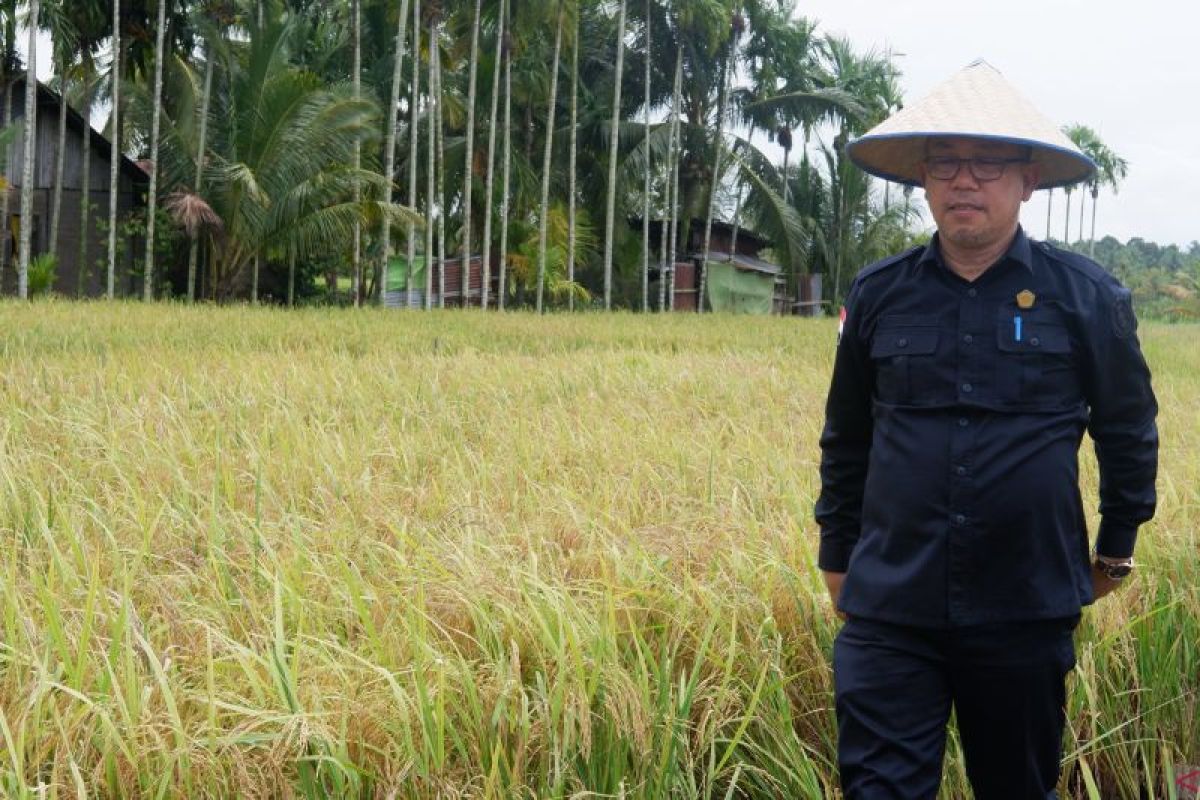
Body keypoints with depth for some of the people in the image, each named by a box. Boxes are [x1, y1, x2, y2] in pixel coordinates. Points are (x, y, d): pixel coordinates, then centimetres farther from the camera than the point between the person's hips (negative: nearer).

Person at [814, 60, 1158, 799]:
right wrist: (838, 553, 17)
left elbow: (1129, 431, 9)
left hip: (1028, 610, 0)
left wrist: (1118, 545, 16)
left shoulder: (1087, 296, -3)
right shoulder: (878, 295, 2)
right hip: (891, 608, 1)